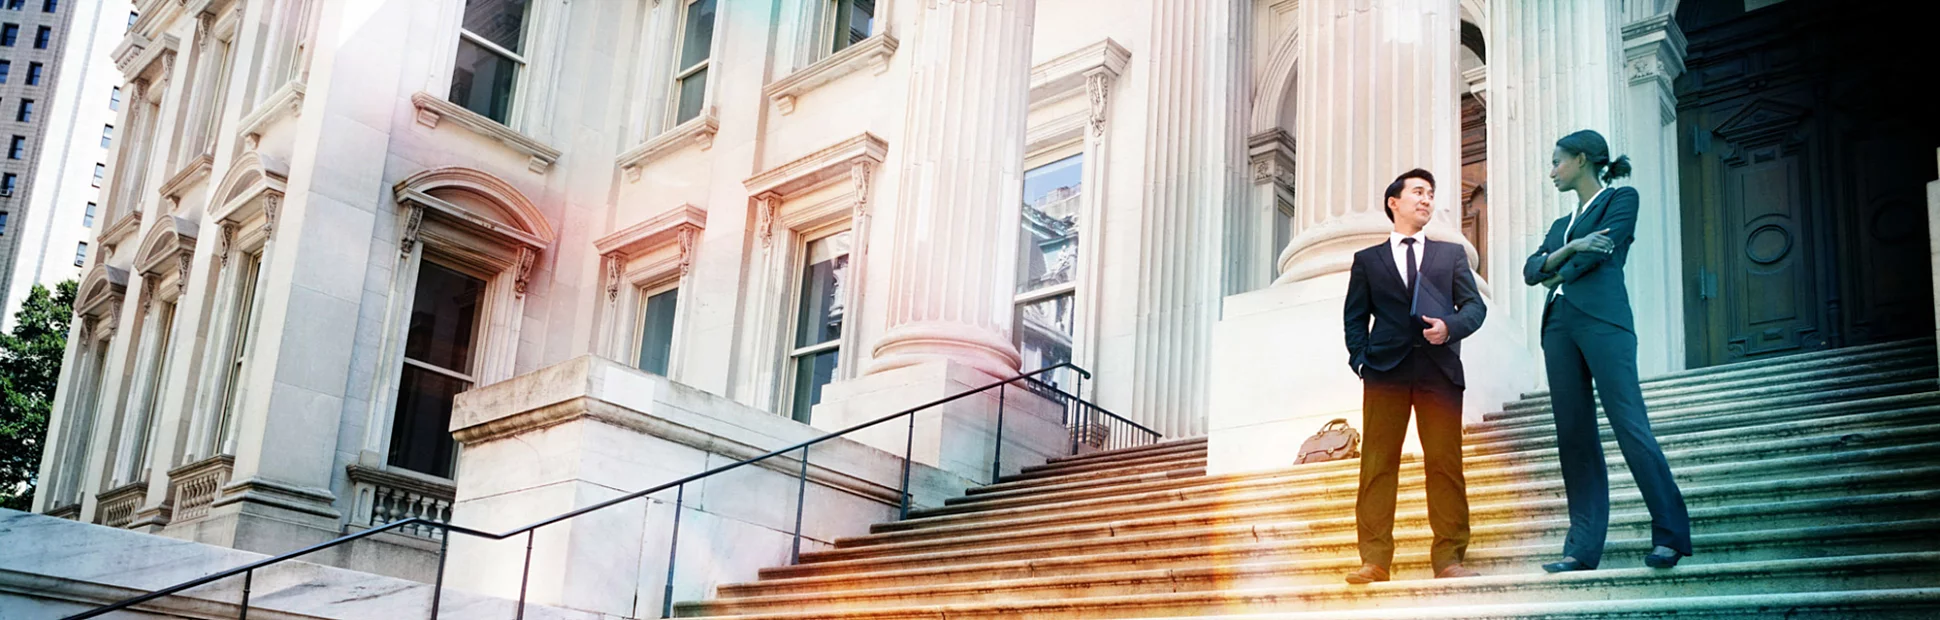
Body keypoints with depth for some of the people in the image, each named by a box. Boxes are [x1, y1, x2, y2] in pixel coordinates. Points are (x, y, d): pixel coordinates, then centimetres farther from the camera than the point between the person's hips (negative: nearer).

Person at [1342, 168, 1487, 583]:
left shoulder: (1452, 254, 20)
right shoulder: (1367, 260, 18)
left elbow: (1474, 305, 12)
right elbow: (1355, 317, 12)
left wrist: (1451, 326, -9)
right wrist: (1360, 360, -4)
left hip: (1439, 369, 1)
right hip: (1385, 369, 0)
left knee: (1445, 463, -4)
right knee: (1378, 463, -4)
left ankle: (1449, 558, -1)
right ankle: (1375, 560, -4)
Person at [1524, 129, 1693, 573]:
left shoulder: (1621, 200, 9)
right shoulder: (1562, 225, 27)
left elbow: (1601, 251, -5)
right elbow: (1532, 269, 13)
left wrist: (1558, 273, 9)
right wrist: (1573, 247, -4)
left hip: (1602, 320, -7)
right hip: (1559, 325, 7)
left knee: (1630, 426, -13)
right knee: (1574, 436, 1)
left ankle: (1671, 534, -7)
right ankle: (1583, 547, 0)